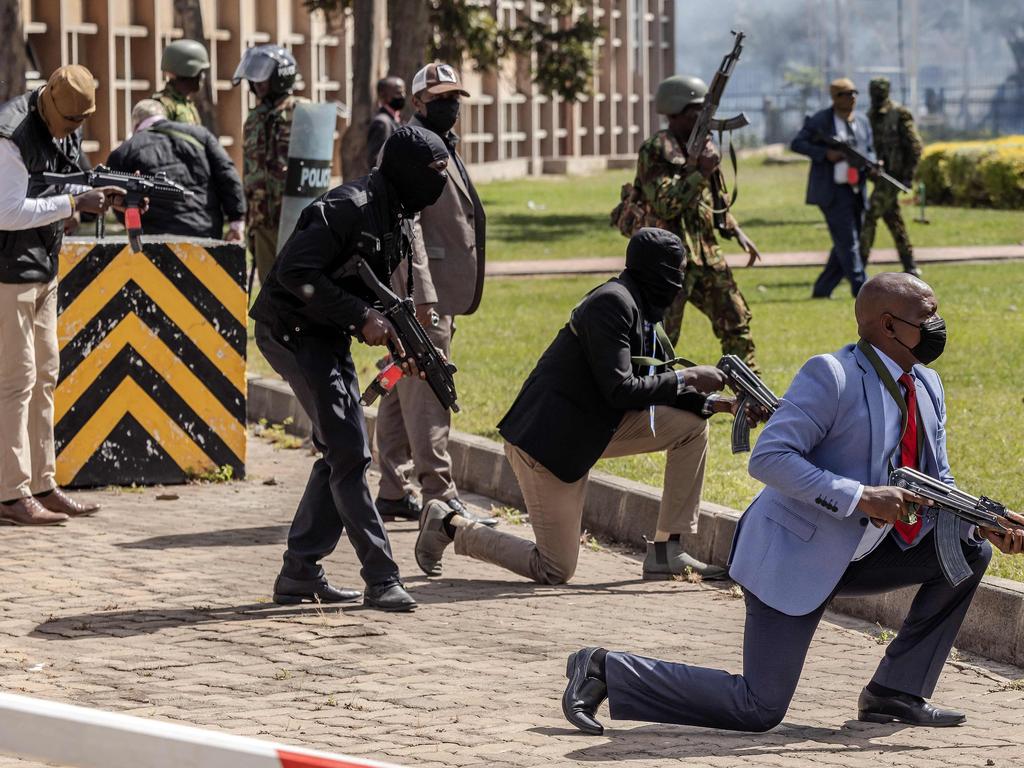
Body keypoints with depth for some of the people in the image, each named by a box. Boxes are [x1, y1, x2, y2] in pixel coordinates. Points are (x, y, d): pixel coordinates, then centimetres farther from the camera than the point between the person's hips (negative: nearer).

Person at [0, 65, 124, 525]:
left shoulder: (66, 129, 7)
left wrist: (99, 195, 0)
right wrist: (74, 202, -22)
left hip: (42, 269, 9)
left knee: (44, 377, 12)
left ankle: (42, 486, 19)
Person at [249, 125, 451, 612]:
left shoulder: (398, 220, 8)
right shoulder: (350, 208, -22)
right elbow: (295, 273, -28)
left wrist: (399, 339, 0)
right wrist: (362, 317, -26)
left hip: (328, 337, 10)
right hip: (292, 331, -10)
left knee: (340, 453, 10)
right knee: (349, 454, -12)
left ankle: (299, 574, 16)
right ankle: (381, 580, -12)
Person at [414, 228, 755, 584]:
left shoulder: (641, 309, 10)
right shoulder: (612, 303, -20)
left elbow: (660, 382, 15)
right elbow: (620, 390, -26)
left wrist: (713, 402, 1)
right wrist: (686, 378, -19)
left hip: (592, 429, 10)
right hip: (549, 439, -10)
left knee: (692, 425, 1)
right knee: (555, 571, -5)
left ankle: (666, 552, 4)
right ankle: (451, 525, 12)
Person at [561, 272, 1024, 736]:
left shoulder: (927, 385, 6)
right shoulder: (830, 376, -20)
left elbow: (936, 487, 11)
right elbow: (768, 458, -26)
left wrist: (983, 522, -10)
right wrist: (860, 498, -31)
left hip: (859, 554, 8)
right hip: (794, 556, -8)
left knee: (968, 549, 2)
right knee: (759, 710, -11)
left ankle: (898, 693, 7)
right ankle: (606, 671, 2)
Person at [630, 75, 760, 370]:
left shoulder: (702, 145, 12)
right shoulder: (655, 152, -13)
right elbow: (665, 205, -23)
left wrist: (736, 232, 16)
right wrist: (700, 173, -24)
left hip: (706, 253, 8)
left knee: (736, 320, 9)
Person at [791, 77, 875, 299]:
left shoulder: (862, 122, 13)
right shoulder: (819, 121, -3)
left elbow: (870, 151, 19)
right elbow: (796, 144, -3)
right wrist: (825, 154, -17)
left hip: (856, 191, 7)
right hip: (832, 191, -7)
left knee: (845, 246, 8)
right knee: (847, 242, -10)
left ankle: (822, 289, 17)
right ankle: (862, 288, -11)